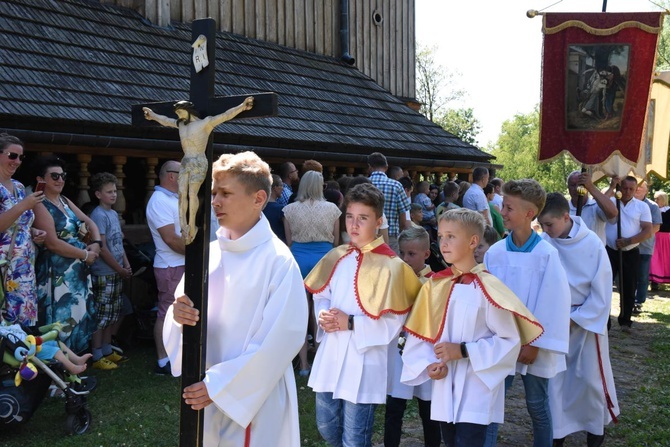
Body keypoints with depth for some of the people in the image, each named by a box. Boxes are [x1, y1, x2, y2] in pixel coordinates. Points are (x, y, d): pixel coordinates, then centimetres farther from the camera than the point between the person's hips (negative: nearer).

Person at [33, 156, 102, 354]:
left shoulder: (65, 201, 15)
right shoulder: (40, 206, -12)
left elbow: (90, 223, 18)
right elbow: (53, 243, -19)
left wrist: (96, 244, -2)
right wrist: (85, 254, -13)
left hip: (79, 270, 9)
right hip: (57, 272, -9)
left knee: (79, 317, 12)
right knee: (62, 320, -5)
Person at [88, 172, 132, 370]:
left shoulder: (114, 214, 13)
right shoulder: (98, 215, -14)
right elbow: (102, 248, -18)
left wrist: (127, 265, 6)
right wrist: (120, 269, -12)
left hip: (116, 273, 9)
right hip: (104, 274, -9)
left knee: (112, 315, 15)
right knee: (100, 316, -3)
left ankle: (107, 351, 26)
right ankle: (97, 357, 3)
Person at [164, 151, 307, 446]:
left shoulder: (278, 261, -14)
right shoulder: (208, 253, 3)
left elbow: (282, 339, -17)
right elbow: (182, 314, 6)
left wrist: (219, 385, -17)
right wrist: (179, 314, -18)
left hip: (255, 397, -5)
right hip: (205, 391, 5)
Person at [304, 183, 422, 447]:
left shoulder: (389, 265, -12)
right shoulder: (337, 257, 6)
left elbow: (393, 322, -15)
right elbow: (320, 296, 14)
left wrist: (351, 323, -20)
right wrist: (322, 316, -7)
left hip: (363, 361, -6)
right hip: (330, 355, 6)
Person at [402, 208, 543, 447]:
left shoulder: (488, 288, -12)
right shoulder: (434, 286, 2)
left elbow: (510, 340, -12)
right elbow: (419, 332, 6)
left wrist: (463, 350, -17)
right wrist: (428, 364, -11)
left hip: (476, 391, -5)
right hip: (444, 388, 5)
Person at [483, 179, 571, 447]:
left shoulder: (546, 254, -15)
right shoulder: (495, 252, -6)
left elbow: (552, 303, -12)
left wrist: (535, 343, -11)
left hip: (533, 345, -2)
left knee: (537, 405, 13)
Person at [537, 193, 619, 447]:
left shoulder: (592, 244, -17)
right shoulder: (543, 243, -12)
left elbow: (601, 290, -11)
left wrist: (575, 319, -11)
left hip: (587, 318, -2)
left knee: (589, 377, 7)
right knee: (554, 375, 6)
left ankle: (596, 426, 30)